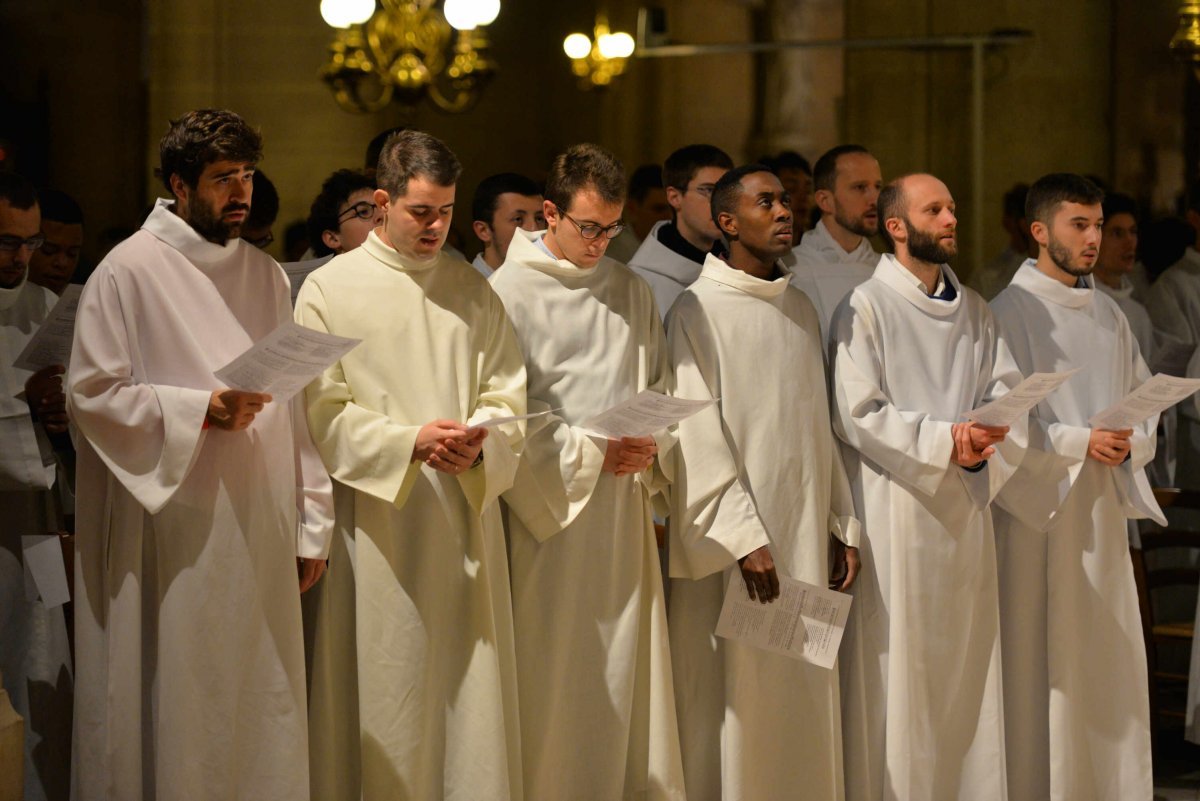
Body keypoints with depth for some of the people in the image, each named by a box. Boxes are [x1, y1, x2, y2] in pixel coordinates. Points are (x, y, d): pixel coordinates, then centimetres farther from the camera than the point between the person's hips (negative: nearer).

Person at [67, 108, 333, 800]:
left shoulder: (267, 275, 13)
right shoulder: (129, 271, -3)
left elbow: (298, 405, 13)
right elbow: (91, 393, -8)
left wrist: (313, 522, 9)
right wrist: (202, 409, -17)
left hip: (261, 531, 5)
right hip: (173, 529, -5)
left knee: (261, 706, 5)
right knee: (177, 702, -2)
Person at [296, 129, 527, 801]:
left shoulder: (474, 292, 12)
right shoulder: (331, 290, 2)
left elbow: (508, 397, 7)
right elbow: (322, 411, -4)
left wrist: (481, 445, -14)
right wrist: (409, 442, -16)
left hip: (466, 517, 3)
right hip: (377, 524, -3)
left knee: (470, 689, 1)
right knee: (387, 695, -1)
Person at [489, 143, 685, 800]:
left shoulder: (629, 289, 12)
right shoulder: (510, 291, -5)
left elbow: (659, 388, 16)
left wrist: (651, 448, -4)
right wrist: (591, 454, -12)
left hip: (624, 506, 5)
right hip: (547, 507, -5)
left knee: (627, 667, 4)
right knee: (552, 676, -4)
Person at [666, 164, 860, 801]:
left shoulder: (801, 309, 15)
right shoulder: (699, 310, -5)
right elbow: (698, 435, -12)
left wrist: (844, 526, 11)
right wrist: (743, 538, -18)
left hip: (805, 534, 6)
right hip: (734, 545, -6)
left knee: (804, 696, 6)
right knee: (737, 706, -5)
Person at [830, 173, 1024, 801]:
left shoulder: (974, 312, 16)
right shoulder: (865, 308, -4)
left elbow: (1007, 390, 7)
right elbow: (856, 414, -11)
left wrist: (986, 442, -14)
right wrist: (946, 441, -16)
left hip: (966, 510, 6)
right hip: (897, 511, -6)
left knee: (966, 667, 7)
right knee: (898, 668, -5)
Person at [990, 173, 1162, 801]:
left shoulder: (1108, 314, 14)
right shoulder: (1010, 312, -6)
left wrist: (1129, 443, -7)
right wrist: (1079, 444, -18)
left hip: (1103, 504, 6)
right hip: (1038, 506, -6)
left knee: (1110, 655, 5)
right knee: (1039, 662, -4)